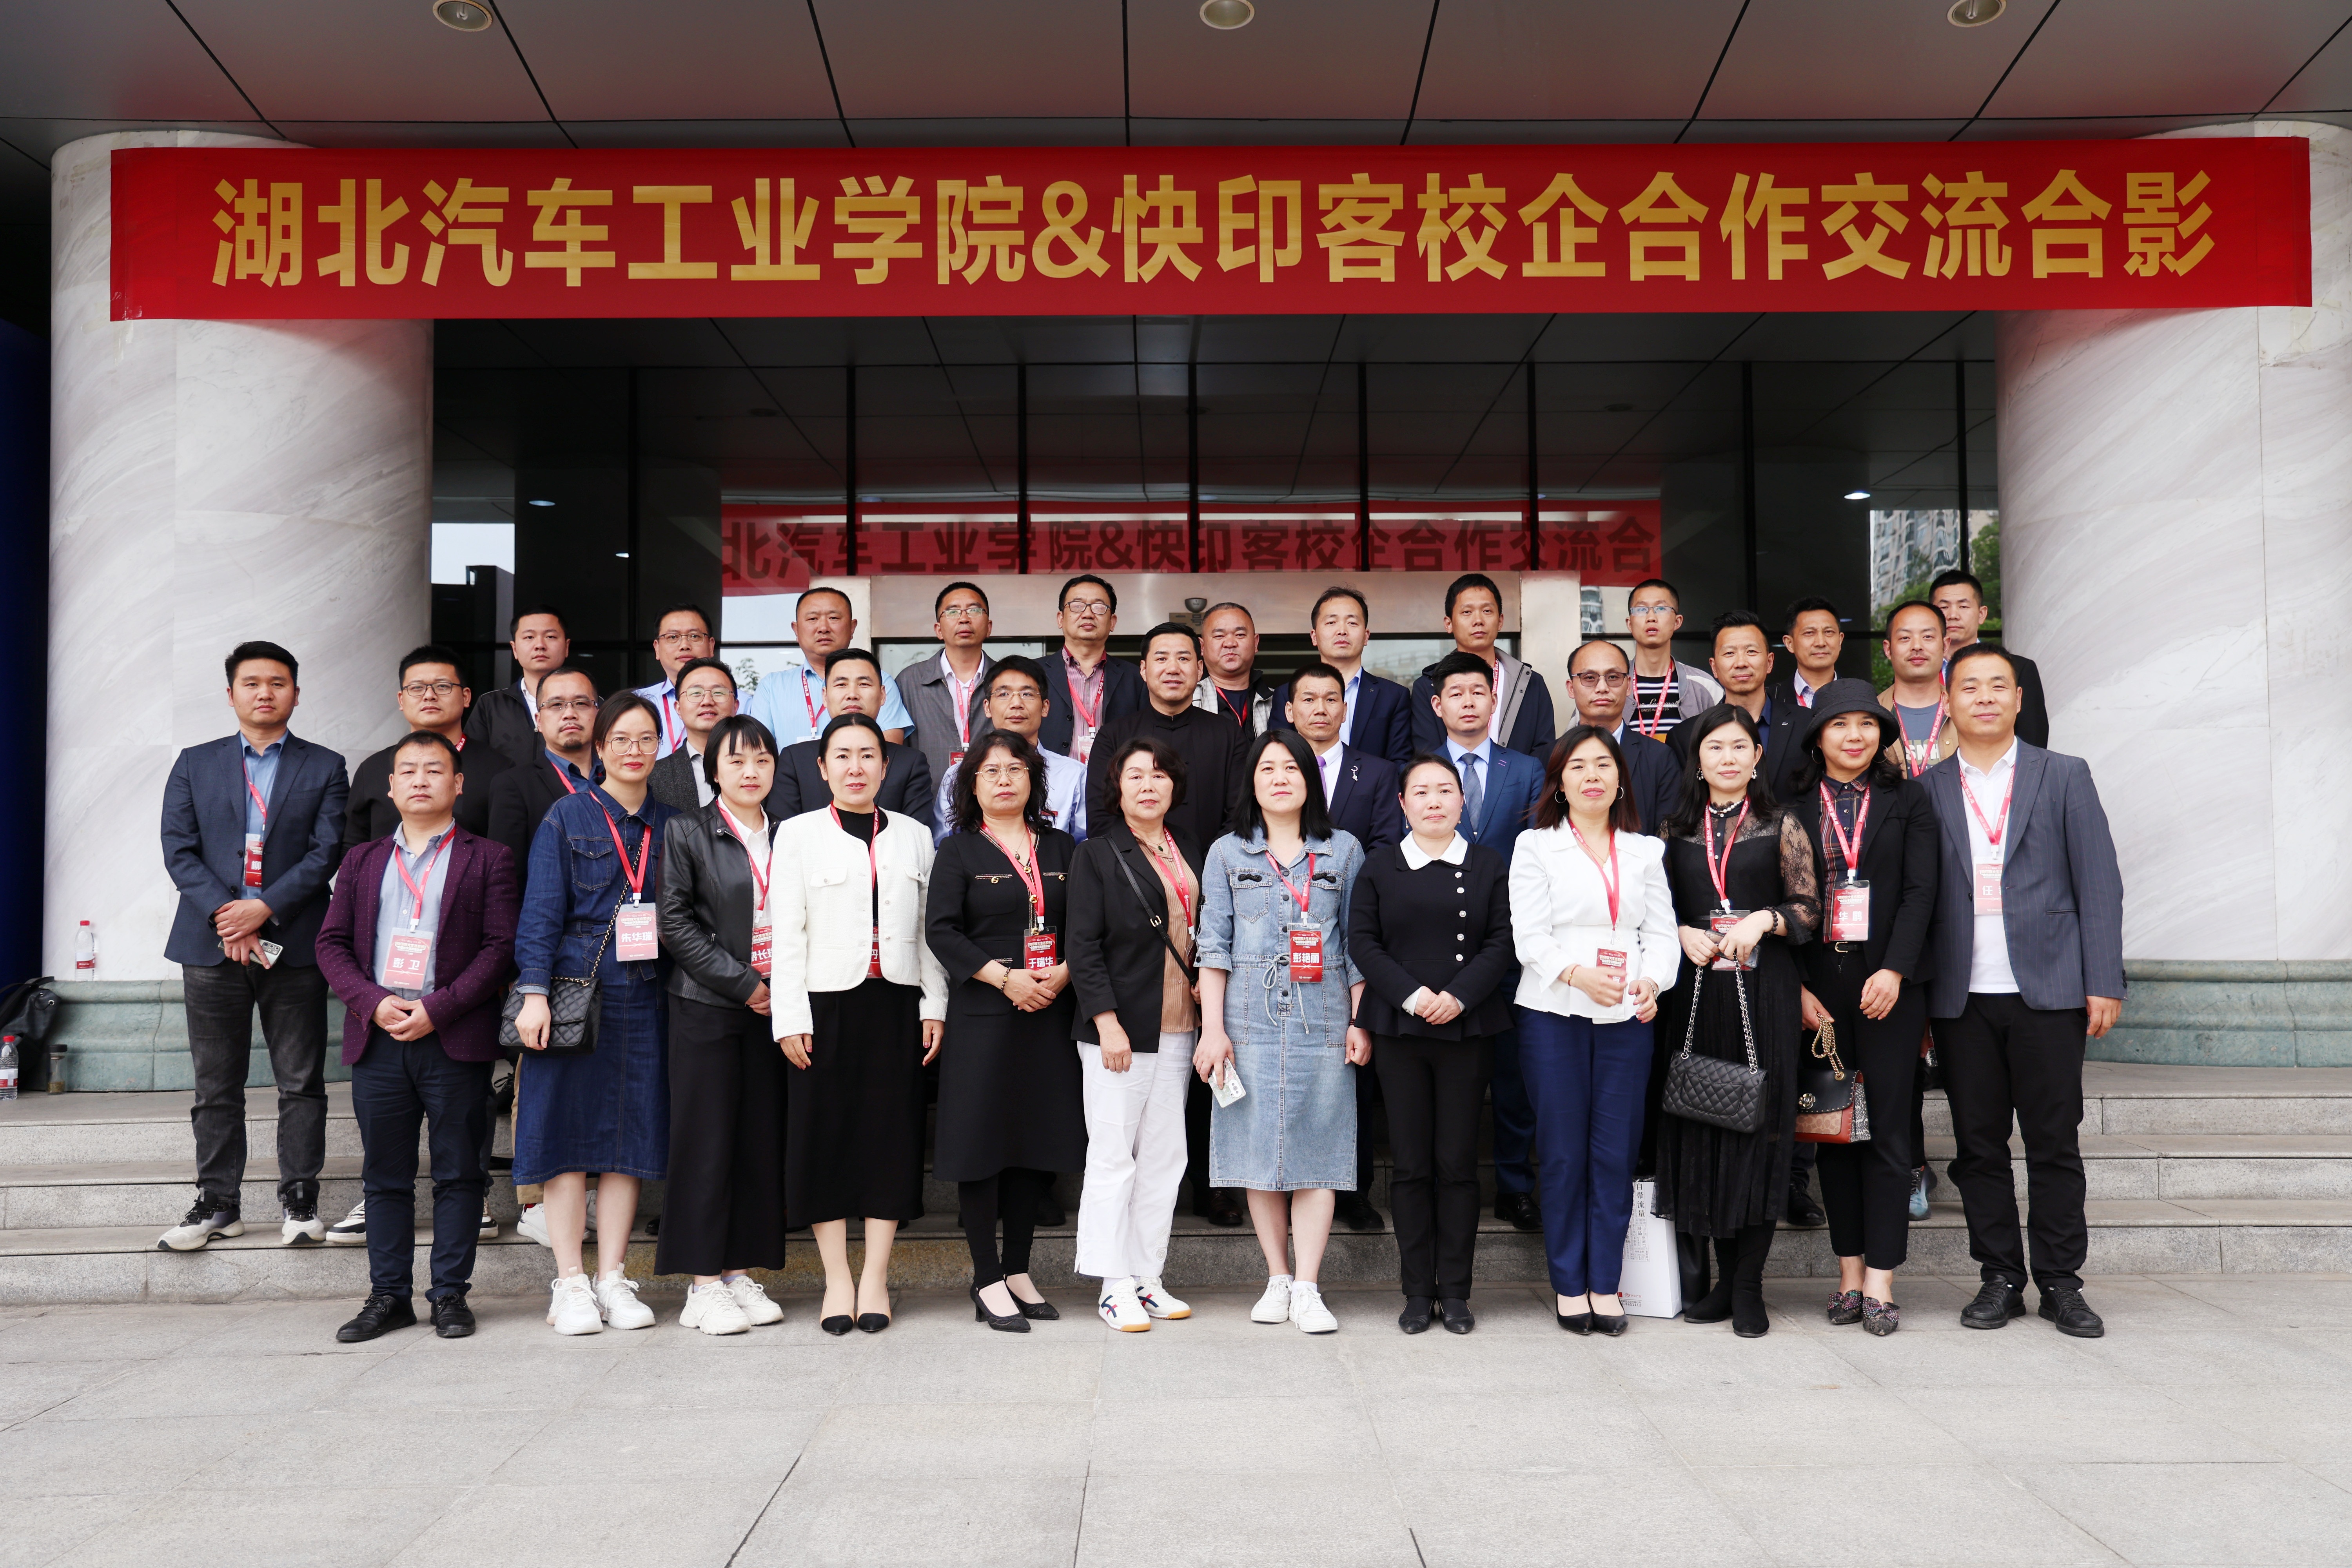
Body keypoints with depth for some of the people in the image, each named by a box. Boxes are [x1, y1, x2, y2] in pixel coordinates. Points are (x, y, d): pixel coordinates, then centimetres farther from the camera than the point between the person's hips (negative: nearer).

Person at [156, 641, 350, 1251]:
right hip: (211, 944, 1)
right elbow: (178, 851, 3)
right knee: (216, 1085, 7)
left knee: (302, 1081, 2)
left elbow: (327, 852, -2)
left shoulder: (325, 768, 7)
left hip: (294, 944, -1)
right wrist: (226, 917, -10)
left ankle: (299, 1200, 11)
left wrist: (264, 909, -14)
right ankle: (218, 1203, 15)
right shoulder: (195, 765, 12)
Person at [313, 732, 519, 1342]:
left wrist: (438, 1008, -13)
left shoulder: (488, 859, 4)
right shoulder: (362, 861, 16)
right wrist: (373, 1002, -7)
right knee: (384, 1175, 8)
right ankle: (389, 1295, 17)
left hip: (455, 1039, -3)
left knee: (459, 1173, 2)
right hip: (377, 1038, 3)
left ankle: (450, 1293, 12)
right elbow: (332, 943, 10)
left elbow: (502, 946, -4)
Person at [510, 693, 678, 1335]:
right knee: (570, 1135, 0)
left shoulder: (668, 825, 11)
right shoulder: (568, 816, 2)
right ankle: (570, 1284, 8)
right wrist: (535, 993, -12)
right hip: (575, 995, -3)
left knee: (630, 1138, 5)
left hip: (643, 1000, 3)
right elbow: (541, 911, -3)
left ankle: (613, 1281, 13)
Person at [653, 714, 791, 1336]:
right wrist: (740, 981, -11)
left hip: (771, 1006, 4)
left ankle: (741, 1272, 14)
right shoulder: (687, 832, 0)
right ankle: (704, 1284, 4)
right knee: (707, 1140, -2)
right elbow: (674, 919, -7)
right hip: (707, 1005, -4)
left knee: (761, 1140, 5)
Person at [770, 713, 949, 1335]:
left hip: (896, 1003, 2)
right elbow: (787, 933, 0)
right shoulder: (798, 834, 5)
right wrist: (790, 1017, -7)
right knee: (825, 1133, 0)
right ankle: (837, 1279, 10)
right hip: (826, 1003, -2)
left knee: (891, 1132, 2)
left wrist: (934, 1006, 4)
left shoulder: (914, 835, 12)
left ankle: (876, 1278, 11)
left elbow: (931, 928, 11)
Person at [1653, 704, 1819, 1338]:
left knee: (1759, 1126, -2)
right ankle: (1726, 1278, 15)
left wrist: (1764, 920, -16)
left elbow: (1809, 908, 1)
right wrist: (1682, 934, -6)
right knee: (1704, 1128, 4)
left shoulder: (1780, 827, 4)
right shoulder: (1676, 829, 10)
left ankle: (1750, 1287, 5)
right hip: (1696, 990, 2)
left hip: (1763, 989, -2)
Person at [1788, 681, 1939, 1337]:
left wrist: (1894, 971, -13)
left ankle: (1879, 1283, 2)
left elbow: (1920, 890, -1)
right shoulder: (1793, 805, 7)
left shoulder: (1908, 800, 7)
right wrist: (1797, 987, -5)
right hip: (1818, 986, 1)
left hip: (1890, 985, -1)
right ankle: (1849, 1276, 12)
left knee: (1887, 1130, -2)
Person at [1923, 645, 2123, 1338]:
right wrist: (1916, 993, 0)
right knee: (1978, 1145, 6)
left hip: (2048, 991, -1)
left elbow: (2099, 884, 3)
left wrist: (2104, 982, -4)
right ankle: (2001, 1279, 16)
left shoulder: (2065, 776, 7)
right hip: (1962, 996, 1)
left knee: (2055, 1143, 3)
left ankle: (2060, 1282, 14)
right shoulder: (1927, 790, 8)